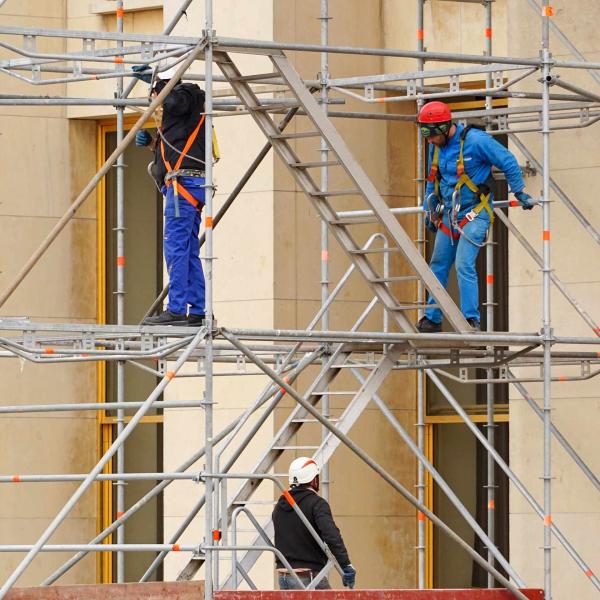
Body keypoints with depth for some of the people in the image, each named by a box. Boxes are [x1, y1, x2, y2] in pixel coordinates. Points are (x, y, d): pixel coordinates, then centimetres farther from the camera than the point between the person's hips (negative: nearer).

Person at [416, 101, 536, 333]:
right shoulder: (436, 146, 5)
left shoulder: (475, 140, -17)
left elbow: (509, 163, -9)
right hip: (449, 215, 7)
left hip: (474, 213, -7)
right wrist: (429, 211, 28)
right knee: (438, 267, 9)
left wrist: (520, 193, -5)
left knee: (464, 266, -18)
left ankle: (471, 319, -15)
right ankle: (432, 319, 19)